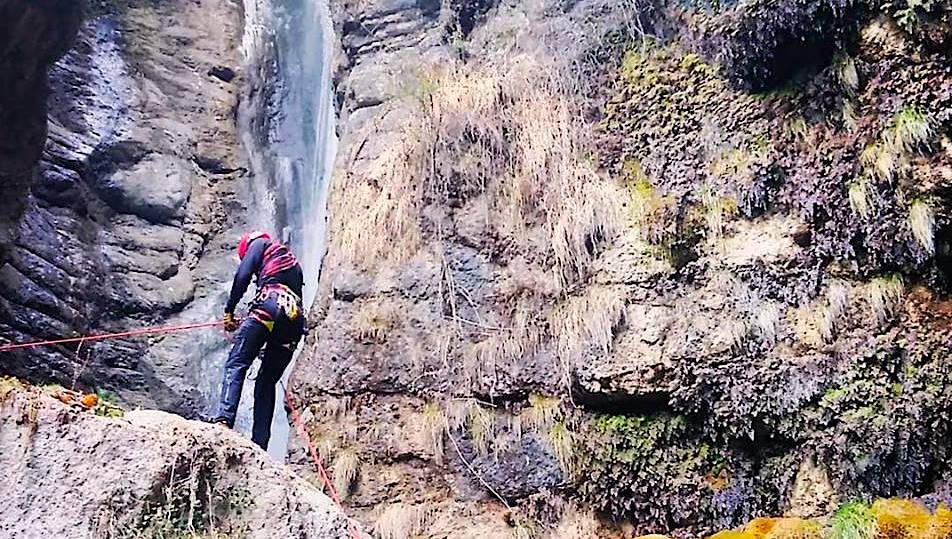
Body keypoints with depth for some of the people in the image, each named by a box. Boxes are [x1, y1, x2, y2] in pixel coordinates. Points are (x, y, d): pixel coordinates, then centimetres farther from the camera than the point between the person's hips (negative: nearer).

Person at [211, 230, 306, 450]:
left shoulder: (259, 243, 19)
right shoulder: (292, 261, 39)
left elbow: (242, 275, 2)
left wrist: (229, 311, 7)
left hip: (270, 304, -6)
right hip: (295, 318, 6)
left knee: (236, 364, -8)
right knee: (267, 381, 7)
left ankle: (224, 418, -28)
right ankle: (260, 444, -1)